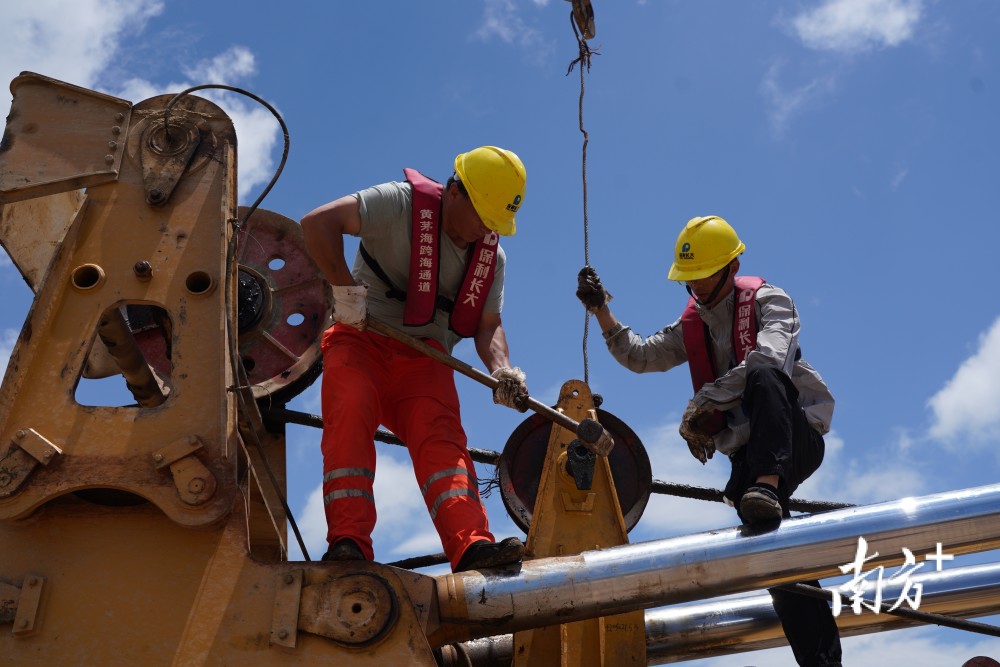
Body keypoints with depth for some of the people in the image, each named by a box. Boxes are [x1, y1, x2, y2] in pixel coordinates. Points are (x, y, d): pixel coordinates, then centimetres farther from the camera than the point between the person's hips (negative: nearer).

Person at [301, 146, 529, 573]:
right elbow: (317, 223, -19)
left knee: (441, 434, -22)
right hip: (361, 342, -3)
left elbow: (488, 325, 5)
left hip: (424, 360, 4)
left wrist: (501, 369, -16)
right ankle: (348, 545, -36)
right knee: (349, 414, -31)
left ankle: (472, 547, -41)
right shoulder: (401, 204, -11)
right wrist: (344, 288, -23)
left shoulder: (492, 255, 9)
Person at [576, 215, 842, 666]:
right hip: (750, 451, 5)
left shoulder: (768, 301, -4)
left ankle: (767, 489, -47)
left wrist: (703, 402, -26)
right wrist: (601, 311, 0)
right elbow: (638, 357, 15)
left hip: (798, 435, -4)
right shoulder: (691, 326, 16)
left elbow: (770, 356, -23)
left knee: (764, 376, -35)